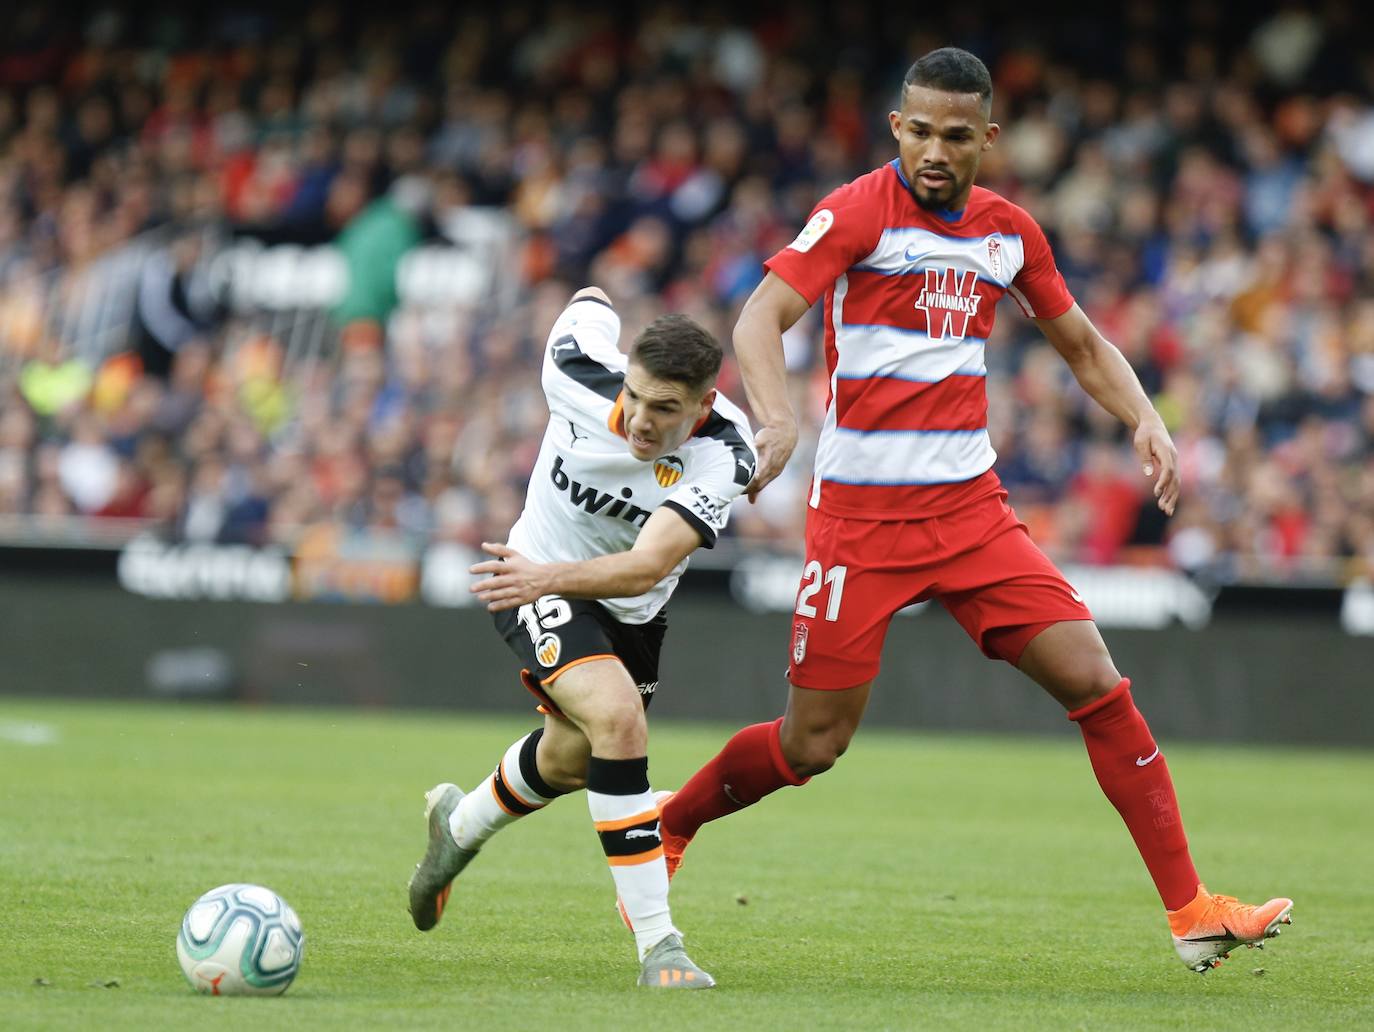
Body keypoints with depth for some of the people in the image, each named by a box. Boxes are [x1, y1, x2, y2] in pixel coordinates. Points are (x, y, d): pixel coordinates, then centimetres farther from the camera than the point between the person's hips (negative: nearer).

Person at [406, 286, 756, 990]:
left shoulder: (724, 456, -32)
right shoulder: (584, 376, -29)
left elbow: (646, 567, -43)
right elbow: (591, 304, -4)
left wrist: (551, 578, -55)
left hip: (632, 611, 3)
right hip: (536, 577, -3)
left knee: (569, 760, 24)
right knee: (617, 717, -28)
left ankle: (459, 827, 58)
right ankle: (657, 943, -27)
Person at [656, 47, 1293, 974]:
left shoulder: (1010, 231, 9)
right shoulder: (859, 212, -8)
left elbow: (1084, 347, 22)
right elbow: (761, 317, -18)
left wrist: (1147, 421, 3)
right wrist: (777, 417, -37)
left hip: (970, 507, 4)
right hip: (860, 511, -4)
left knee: (1095, 682, -7)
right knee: (814, 743, -1)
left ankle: (1189, 912, -4)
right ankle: (665, 826, 26)